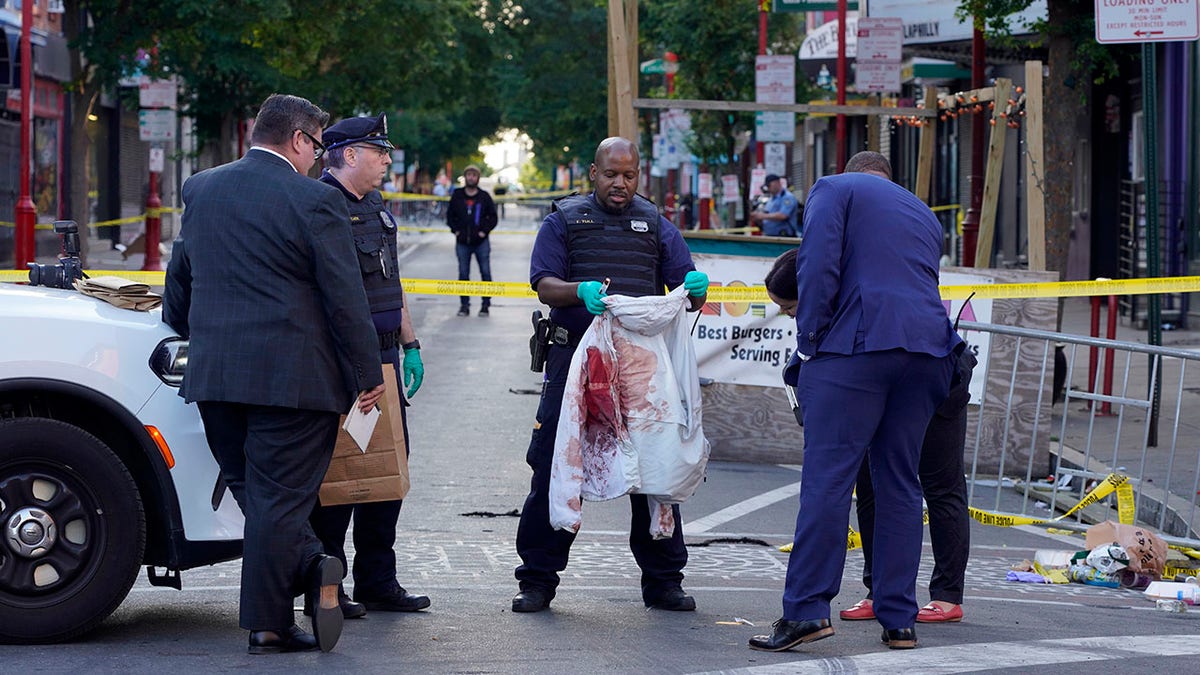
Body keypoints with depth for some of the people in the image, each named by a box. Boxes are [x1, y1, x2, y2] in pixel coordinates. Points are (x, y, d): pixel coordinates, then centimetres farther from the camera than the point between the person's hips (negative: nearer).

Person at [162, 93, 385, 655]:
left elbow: (178, 280, 18)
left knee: (250, 488, 15)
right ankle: (268, 624, 1)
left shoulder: (201, 189, 9)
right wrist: (367, 373, -1)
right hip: (292, 376, -5)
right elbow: (345, 297, -9)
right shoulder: (315, 201, -10)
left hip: (214, 375, 5)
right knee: (279, 496, -1)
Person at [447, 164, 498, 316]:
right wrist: (455, 229, 1)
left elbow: (492, 217, 7)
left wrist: (484, 231, -4)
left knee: (485, 273, 0)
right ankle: (464, 305, 10)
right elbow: (450, 215, 13)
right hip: (462, 242, 1)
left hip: (481, 242, -1)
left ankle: (485, 304, 7)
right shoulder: (457, 195, 5)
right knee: (463, 274, 4)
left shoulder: (484, 196, 1)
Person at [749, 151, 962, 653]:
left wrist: (808, 341, -2)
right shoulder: (923, 214, 29)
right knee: (900, 484, 8)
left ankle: (807, 609, -13)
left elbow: (818, 264, -4)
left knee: (828, 476, -8)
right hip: (928, 346, 6)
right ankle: (899, 620, 7)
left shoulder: (835, 189, 11)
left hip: (859, 342, -5)